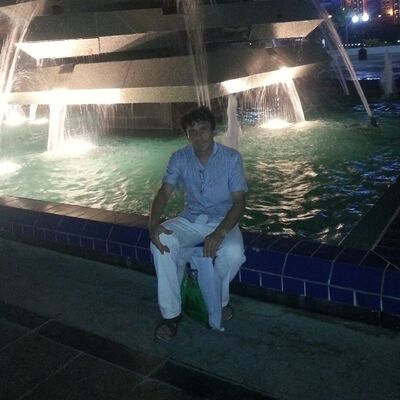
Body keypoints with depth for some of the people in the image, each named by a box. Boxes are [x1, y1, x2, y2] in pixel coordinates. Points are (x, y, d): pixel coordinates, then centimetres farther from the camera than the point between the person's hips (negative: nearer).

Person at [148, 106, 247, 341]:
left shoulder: (231, 158, -11)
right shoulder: (180, 158, -2)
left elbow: (239, 201, -16)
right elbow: (165, 192, -10)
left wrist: (219, 233, -33)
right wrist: (154, 222, -33)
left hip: (223, 220, -2)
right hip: (191, 220, 2)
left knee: (233, 252, -34)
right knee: (161, 241, -28)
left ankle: (219, 301, -1)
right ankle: (171, 313, -16)